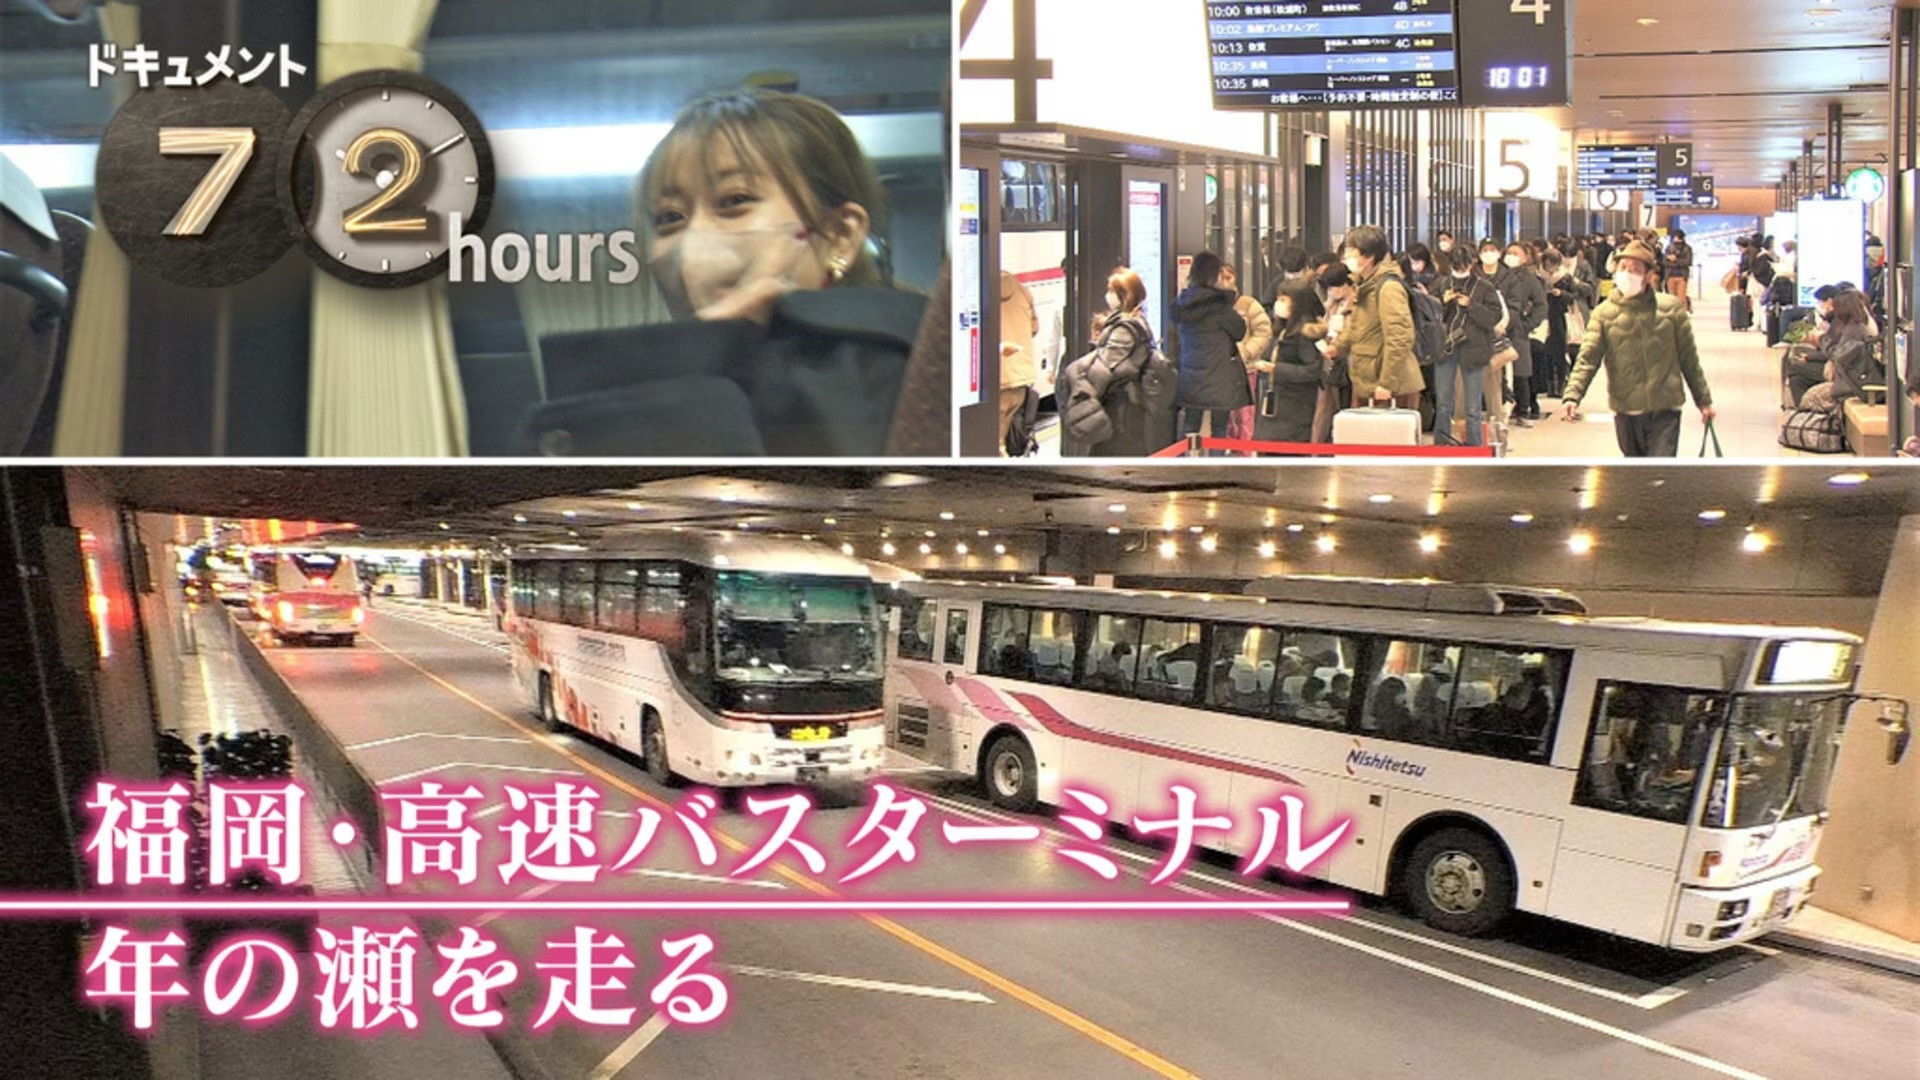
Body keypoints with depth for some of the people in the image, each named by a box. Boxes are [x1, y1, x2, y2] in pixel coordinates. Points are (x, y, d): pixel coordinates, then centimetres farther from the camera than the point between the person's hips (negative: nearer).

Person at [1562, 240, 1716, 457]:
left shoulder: (1671, 307, 1)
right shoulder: (1604, 314, 0)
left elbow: (1689, 358, 7)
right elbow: (1587, 359, -9)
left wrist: (1704, 400, 10)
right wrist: (1572, 396, -25)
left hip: (1665, 409, -1)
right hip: (1625, 410, 2)